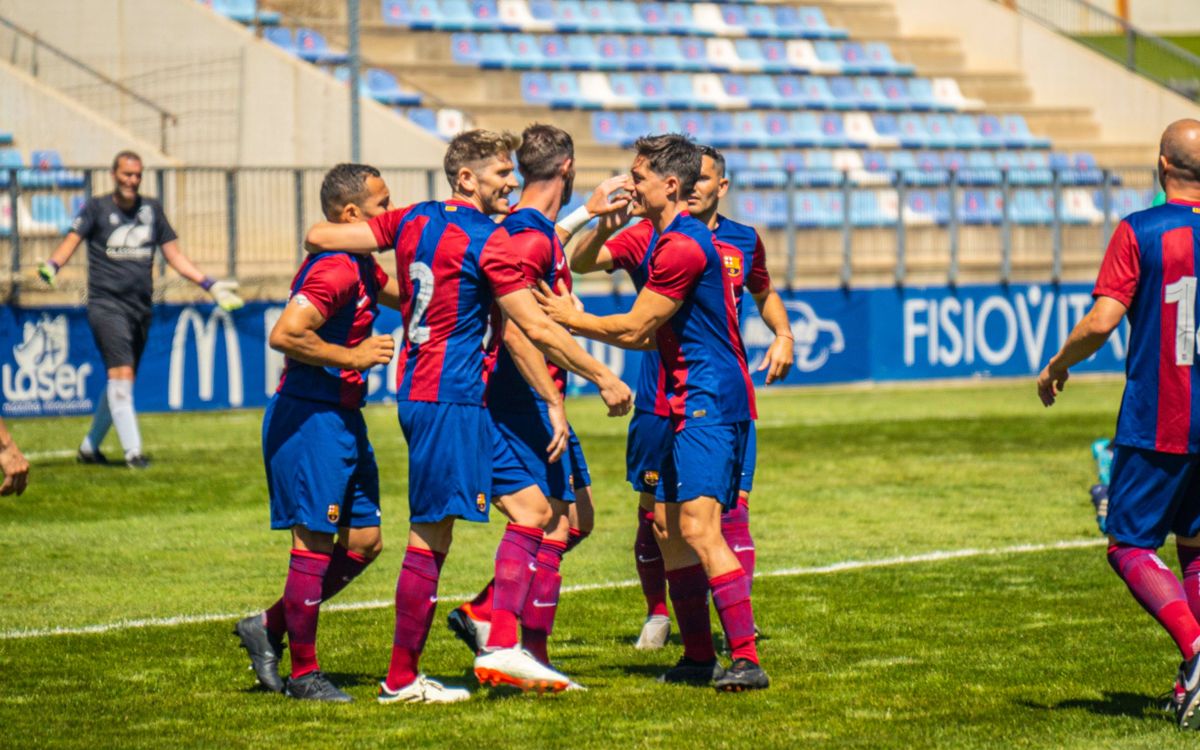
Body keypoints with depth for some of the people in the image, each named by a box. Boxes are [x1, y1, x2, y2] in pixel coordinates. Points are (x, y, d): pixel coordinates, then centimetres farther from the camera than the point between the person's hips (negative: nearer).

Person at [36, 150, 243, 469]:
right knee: (121, 374, -17)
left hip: (141, 308, 5)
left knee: (121, 382, 10)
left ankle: (89, 447, 24)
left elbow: (175, 255, 16)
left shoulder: (151, 209, 12)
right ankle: (132, 451, -18)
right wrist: (51, 266, -31)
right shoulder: (96, 207, 1)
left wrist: (211, 285, 10)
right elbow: (72, 240, -11)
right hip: (106, 304, -5)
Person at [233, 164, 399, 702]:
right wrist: (352, 356, -20)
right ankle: (303, 673, 3)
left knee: (364, 541, 10)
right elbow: (285, 335, -28)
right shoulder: (334, 269, -18)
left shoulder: (359, 265, 14)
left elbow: (402, 295, 34)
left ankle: (269, 627, 20)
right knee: (315, 542, -5)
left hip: (343, 418, 10)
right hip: (310, 419, -10)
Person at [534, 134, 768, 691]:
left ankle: (746, 660, -19)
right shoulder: (676, 239, 18)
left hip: (709, 402, -11)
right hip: (689, 405, 11)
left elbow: (633, 328, -12)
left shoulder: (683, 246, -16)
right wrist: (576, 321, 22)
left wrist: (569, 317, 1)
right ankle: (699, 656, 17)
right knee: (667, 524, 12)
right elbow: (651, 337, 23)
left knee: (697, 526, -17)